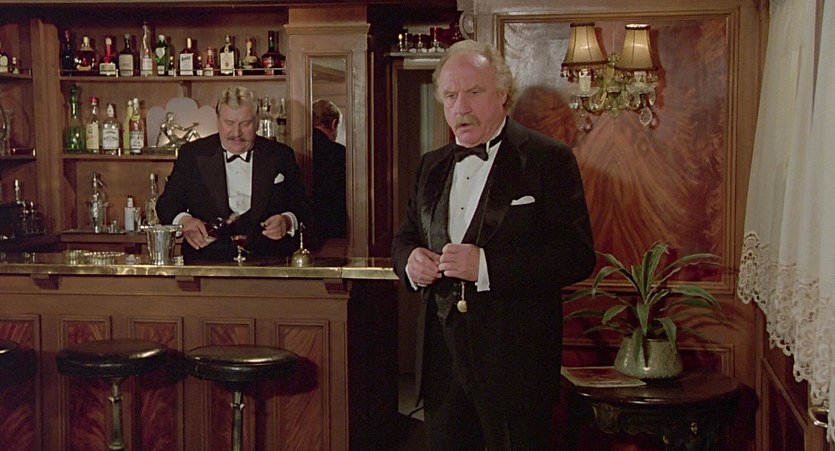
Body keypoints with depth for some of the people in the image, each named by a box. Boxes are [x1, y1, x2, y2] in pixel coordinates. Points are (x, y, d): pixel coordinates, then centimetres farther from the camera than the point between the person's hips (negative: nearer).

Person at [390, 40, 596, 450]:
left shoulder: (548, 160, -7)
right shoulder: (431, 165, 13)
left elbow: (577, 255, -14)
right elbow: (405, 237, 21)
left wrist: (486, 265, -23)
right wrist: (410, 261, -4)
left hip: (516, 358, -5)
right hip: (442, 351, 6)